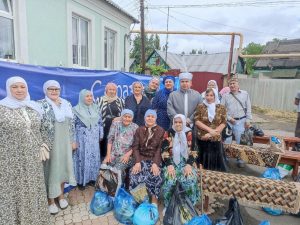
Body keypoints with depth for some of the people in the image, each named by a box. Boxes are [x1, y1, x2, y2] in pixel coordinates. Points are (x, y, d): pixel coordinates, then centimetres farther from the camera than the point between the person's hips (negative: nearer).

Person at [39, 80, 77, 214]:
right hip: (49, 143, -4)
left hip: (65, 143, 4)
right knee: (51, 169, 6)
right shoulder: (41, 105, -8)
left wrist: (73, 140, 9)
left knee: (63, 167, 14)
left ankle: (61, 195, 34)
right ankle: (50, 200, 25)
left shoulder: (67, 104, 6)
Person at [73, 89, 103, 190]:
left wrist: (101, 135, 9)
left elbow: (100, 122, 11)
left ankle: (92, 178, 26)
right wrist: (73, 141, -9)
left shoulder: (96, 108, 6)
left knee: (94, 158, 10)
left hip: (94, 138, 4)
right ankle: (81, 180, 18)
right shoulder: (76, 110, -7)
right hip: (82, 138, -4)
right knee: (82, 158, 3)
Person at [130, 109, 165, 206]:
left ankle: (154, 201, -8)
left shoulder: (160, 131, 3)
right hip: (141, 158, 2)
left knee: (155, 175, -28)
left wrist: (155, 163, -16)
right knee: (134, 174, -25)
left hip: (154, 159, -1)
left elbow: (159, 148, -3)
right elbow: (135, 147, 2)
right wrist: (137, 162, -13)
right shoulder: (139, 130, 10)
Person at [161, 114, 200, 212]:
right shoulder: (169, 133, 2)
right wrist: (169, 165, -16)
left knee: (190, 181, -27)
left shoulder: (189, 133, 3)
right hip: (172, 162, 0)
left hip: (186, 162, 0)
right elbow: (164, 151, -3)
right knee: (169, 181, -27)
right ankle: (167, 206, -2)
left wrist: (189, 165, -17)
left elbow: (193, 151, -2)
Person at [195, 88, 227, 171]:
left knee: (215, 160, 6)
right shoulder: (200, 107, 2)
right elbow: (197, 121, -4)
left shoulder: (221, 108, 2)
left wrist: (210, 134, -12)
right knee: (203, 160, 7)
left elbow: (223, 123, -3)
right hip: (202, 139, 0)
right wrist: (210, 129, -14)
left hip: (216, 139, 0)